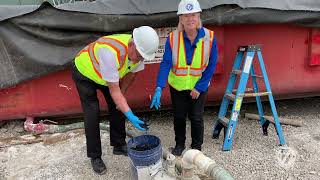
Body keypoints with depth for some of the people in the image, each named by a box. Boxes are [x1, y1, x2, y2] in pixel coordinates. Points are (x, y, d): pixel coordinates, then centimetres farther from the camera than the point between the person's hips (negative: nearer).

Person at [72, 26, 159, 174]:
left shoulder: (139, 51, -23)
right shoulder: (111, 52, -44)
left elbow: (131, 73, -4)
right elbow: (113, 89, -38)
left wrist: (121, 96, -5)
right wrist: (130, 116, -38)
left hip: (109, 74, 6)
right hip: (84, 73, -6)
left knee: (117, 107, 3)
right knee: (92, 115, -8)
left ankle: (119, 145, 21)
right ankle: (95, 157, 9)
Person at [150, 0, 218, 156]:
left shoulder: (210, 37, -16)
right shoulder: (172, 38, -17)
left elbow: (211, 66, -11)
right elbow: (165, 63, -23)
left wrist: (199, 88, -14)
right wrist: (159, 88, -34)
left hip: (199, 86, 0)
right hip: (177, 85, 1)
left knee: (196, 117, 6)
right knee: (179, 117, 12)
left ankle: (197, 147, 30)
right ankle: (179, 144, 36)